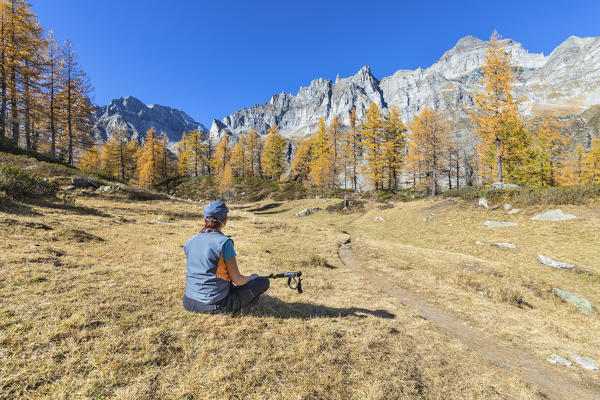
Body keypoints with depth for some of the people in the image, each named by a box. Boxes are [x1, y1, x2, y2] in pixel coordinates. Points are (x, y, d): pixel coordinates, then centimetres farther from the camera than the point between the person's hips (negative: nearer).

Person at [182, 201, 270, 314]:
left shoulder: (190, 242, 1)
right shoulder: (224, 242, -18)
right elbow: (237, 280, -13)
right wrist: (252, 278, 9)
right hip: (215, 306, -6)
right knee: (263, 281, 2)